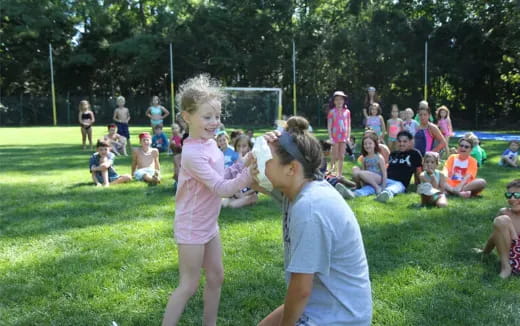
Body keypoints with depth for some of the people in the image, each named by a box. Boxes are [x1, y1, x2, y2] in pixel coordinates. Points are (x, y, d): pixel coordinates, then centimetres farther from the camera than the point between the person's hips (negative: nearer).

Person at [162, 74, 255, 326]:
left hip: (209, 224, 9)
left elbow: (222, 176, 8)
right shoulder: (193, 153, -26)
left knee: (216, 277, 18)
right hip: (192, 227, -9)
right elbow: (221, 189, -28)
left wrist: (243, 164, -6)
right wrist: (247, 175, -33)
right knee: (189, 285, 3)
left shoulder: (211, 143, 1)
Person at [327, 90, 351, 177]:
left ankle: (340, 174, 12)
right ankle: (331, 169, 20)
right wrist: (330, 138, -10)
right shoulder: (332, 112, -3)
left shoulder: (347, 112, 5)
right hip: (335, 137, -3)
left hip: (343, 137, 3)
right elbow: (329, 126, -4)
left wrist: (348, 137, 3)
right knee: (335, 156, 0)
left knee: (341, 157, 5)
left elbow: (348, 125, 9)